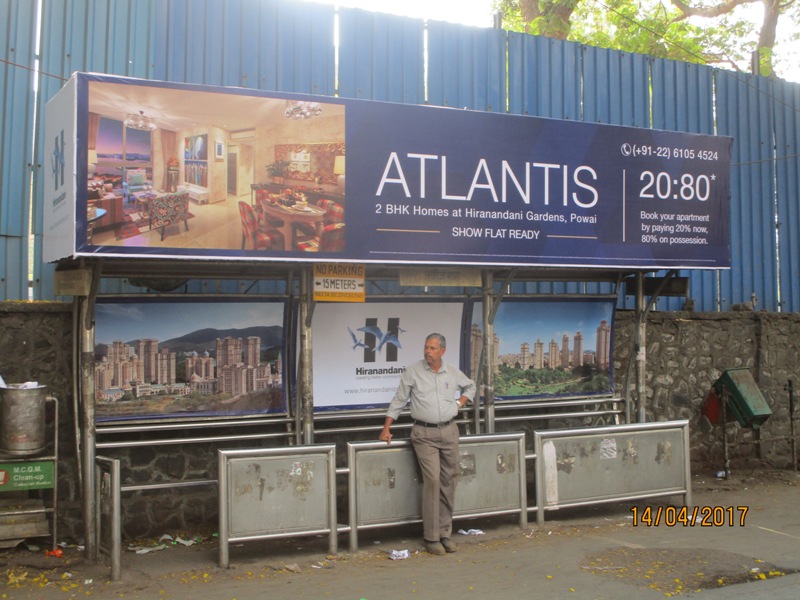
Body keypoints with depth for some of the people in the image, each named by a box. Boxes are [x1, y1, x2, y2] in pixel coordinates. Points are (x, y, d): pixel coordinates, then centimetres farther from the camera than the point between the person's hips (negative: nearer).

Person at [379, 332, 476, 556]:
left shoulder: (452, 372, 6)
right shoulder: (413, 371, -3)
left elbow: (470, 387, 27)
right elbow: (399, 400, 2)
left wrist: (459, 403, 10)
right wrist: (386, 429, 0)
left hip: (449, 431, 4)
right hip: (424, 434, -4)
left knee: (448, 482, 5)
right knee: (432, 481, -13)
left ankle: (445, 533, 15)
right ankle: (431, 537, -5)